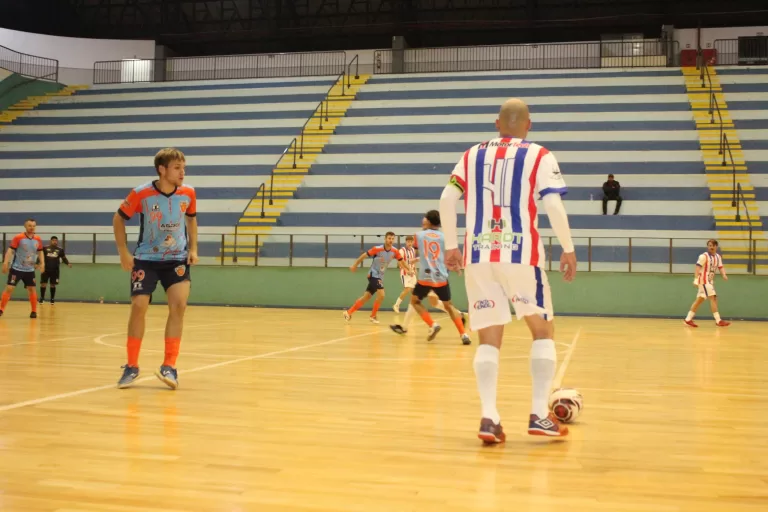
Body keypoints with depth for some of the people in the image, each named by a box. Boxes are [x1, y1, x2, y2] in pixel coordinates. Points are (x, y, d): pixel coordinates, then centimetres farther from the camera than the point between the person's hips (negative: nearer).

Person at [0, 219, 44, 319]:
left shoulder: (38, 239, 1)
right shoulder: (18, 237, -12)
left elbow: (40, 252, 14)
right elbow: (10, 250, -11)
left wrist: (42, 263, 3)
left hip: (30, 270, 4)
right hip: (16, 268, -4)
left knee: (32, 289, 5)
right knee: (9, 288, -7)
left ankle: (34, 311, 15)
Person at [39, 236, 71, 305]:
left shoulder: (60, 250, 2)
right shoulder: (45, 248, -2)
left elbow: (64, 258, 8)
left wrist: (68, 263, -9)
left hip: (55, 270, 1)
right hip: (45, 269, -1)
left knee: (53, 284, 6)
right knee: (43, 284, -1)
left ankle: (52, 299, 17)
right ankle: (42, 298, 13)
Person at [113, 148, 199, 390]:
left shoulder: (188, 193, -9)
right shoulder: (141, 194, -17)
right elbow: (118, 219, -3)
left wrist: (193, 248, 3)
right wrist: (123, 252, -8)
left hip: (177, 258, 2)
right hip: (146, 258, -1)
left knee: (179, 305, -15)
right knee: (138, 307, -6)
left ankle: (169, 366, -9)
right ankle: (132, 366, 10)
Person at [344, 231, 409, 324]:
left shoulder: (394, 251, -7)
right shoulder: (377, 249, -20)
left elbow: (401, 261, 7)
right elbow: (364, 255, -10)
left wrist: (409, 270, -5)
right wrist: (355, 265, -5)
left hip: (380, 276, 6)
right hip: (373, 275, -6)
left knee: (366, 297, 10)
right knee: (381, 295, -20)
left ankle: (348, 312, 22)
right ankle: (373, 316, -1)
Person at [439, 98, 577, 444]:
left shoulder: (472, 155, 12)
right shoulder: (539, 156, 3)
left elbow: (447, 200, 5)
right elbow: (554, 206, -8)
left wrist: (451, 246, 14)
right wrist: (568, 249, 2)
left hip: (478, 256, 3)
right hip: (521, 254, -3)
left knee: (489, 338, 8)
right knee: (542, 330, 13)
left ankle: (489, 418, -3)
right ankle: (539, 415, 8)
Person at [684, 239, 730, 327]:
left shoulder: (718, 257, 12)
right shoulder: (704, 256, -12)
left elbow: (720, 267, 7)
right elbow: (697, 268, -16)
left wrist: (724, 275, -14)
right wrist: (696, 279, -26)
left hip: (710, 281, 9)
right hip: (704, 280, -9)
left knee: (700, 300, 9)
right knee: (713, 298, -13)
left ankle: (688, 319, 14)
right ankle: (718, 321, -13)